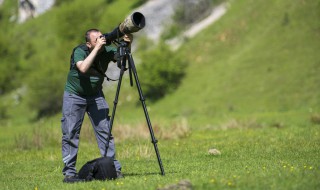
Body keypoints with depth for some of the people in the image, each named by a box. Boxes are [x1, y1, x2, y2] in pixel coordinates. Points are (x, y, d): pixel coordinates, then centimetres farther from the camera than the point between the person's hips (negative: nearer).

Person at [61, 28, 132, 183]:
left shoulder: (106, 50, -10)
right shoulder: (79, 51, -20)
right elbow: (83, 68, -38)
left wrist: (127, 45, -40)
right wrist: (97, 48, -38)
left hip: (96, 95, 3)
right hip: (74, 95, -3)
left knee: (104, 130, -4)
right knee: (70, 134, -6)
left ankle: (114, 169, -2)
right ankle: (69, 173, -1)